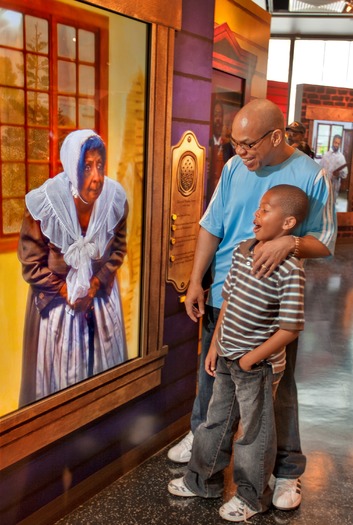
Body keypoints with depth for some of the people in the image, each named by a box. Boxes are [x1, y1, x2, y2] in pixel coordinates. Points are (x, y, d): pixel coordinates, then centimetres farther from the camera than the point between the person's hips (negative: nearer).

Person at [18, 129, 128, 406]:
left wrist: (96, 283, -10)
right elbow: (32, 264, -14)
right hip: (56, 297, -3)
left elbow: (118, 249, 0)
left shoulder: (115, 199, -17)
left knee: (105, 364, 16)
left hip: (101, 294, 3)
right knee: (58, 369, 8)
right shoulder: (45, 203, -25)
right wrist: (66, 291, -13)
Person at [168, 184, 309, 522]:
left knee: (254, 432, 12)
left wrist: (252, 359, -15)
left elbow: (290, 328, -21)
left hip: (258, 366, -7)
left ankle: (251, 497, 34)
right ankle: (203, 480, 42)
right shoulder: (242, 250, 0)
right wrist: (215, 346, 9)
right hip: (227, 358, 7)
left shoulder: (290, 270, -22)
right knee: (216, 421, 22)